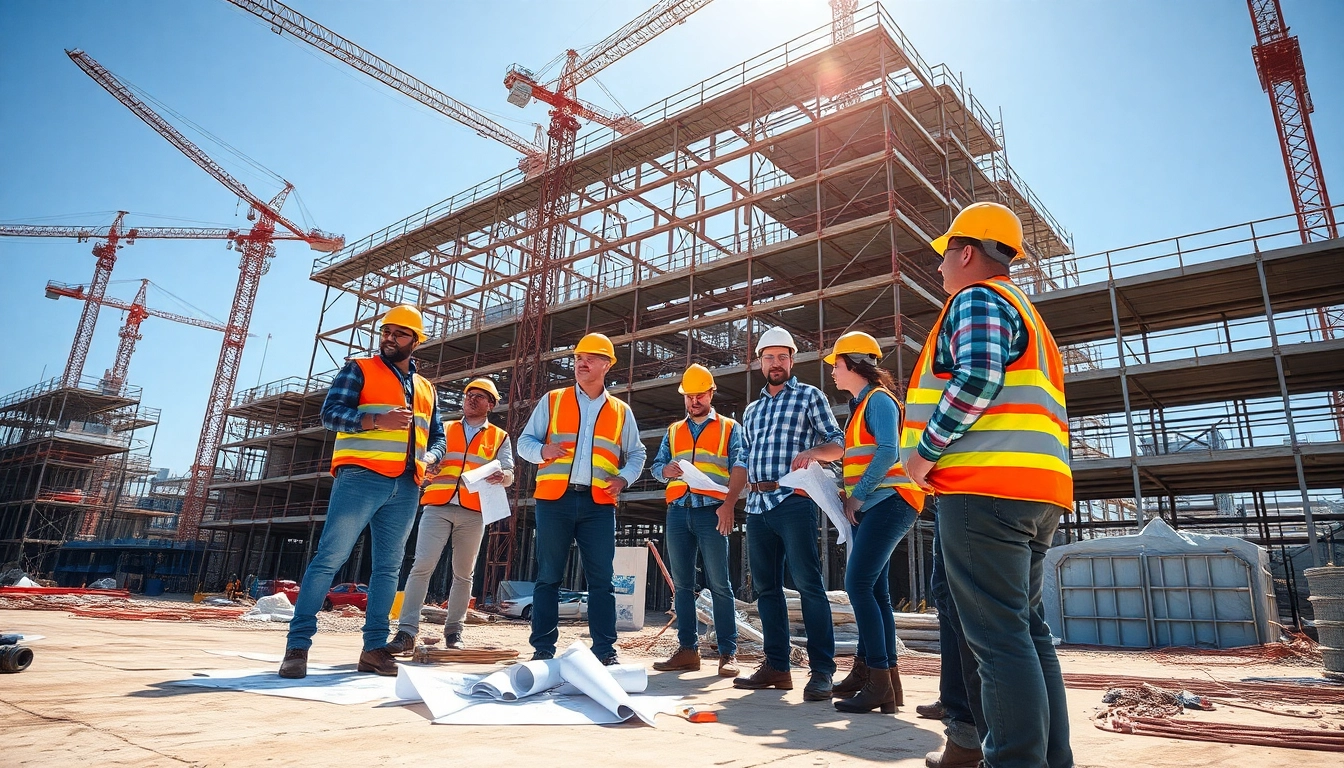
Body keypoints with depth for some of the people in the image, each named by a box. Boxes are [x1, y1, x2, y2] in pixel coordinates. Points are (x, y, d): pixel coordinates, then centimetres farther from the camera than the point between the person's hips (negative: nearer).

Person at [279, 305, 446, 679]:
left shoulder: (426, 389, 21)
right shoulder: (359, 370, 7)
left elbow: (437, 436, 23)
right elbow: (330, 412, -5)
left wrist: (429, 457, 1)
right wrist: (377, 420, -20)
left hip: (406, 488, 5)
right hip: (361, 477, -5)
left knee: (388, 566, 6)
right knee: (329, 557, -9)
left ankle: (374, 648, 11)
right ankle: (297, 645, -2)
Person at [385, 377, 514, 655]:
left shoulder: (500, 438, 12)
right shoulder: (443, 430, 18)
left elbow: (508, 474, 3)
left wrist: (501, 476, -20)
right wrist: (426, 467, -10)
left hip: (473, 513, 0)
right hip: (437, 507, 0)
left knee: (463, 573, 6)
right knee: (422, 566, -11)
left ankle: (453, 631, 17)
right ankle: (407, 632, -10)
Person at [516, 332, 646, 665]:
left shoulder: (621, 411, 13)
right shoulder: (552, 401, 9)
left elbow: (636, 454, 18)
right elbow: (524, 441, 9)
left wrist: (624, 478, -2)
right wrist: (542, 450, -14)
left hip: (599, 503, 1)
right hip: (555, 499, 0)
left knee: (601, 578, 0)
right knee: (548, 576, 4)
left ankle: (605, 649, 7)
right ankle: (543, 648, 13)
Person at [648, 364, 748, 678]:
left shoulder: (729, 428, 8)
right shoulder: (674, 431, 20)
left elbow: (740, 467, -4)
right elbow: (656, 465, 17)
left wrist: (729, 503, -20)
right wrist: (665, 470, -8)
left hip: (711, 511, -4)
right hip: (678, 511, 4)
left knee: (719, 584, -3)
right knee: (682, 585, 6)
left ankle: (728, 653, 2)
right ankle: (687, 650, 13)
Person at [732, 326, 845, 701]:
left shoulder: (810, 396, 8)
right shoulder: (752, 409, 23)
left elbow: (838, 444, 1)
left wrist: (811, 451, -19)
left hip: (793, 501, -6)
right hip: (757, 505, 6)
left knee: (808, 584, -9)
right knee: (766, 587, 7)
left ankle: (821, 670, -4)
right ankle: (777, 666, 15)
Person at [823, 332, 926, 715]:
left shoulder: (878, 400, -7)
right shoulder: (861, 405, 21)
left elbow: (888, 451, -19)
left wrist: (858, 495, -16)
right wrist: (851, 496, 7)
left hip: (887, 501, -10)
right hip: (872, 507, 10)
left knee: (858, 584, -16)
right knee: (873, 590, 9)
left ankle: (879, 681, -14)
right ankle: (868, 672, 14)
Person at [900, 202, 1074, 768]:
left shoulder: (976, 299, -1)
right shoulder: (1025, 312, 30)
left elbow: (977, 378, -19)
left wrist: (925, 450, -12)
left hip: (985, 486, -10)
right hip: (1041, 490, 10)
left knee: (998, 635, -10)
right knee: (1028, 627, 13)